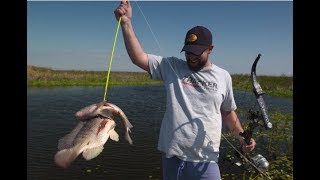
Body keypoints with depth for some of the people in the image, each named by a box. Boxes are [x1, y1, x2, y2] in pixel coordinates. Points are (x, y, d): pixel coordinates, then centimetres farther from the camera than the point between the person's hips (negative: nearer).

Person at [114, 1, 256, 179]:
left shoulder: (223, 76, 5)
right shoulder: (172, 67, 0)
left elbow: (228, 112, 15)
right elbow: (139, 57, -9)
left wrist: (242, 137, 3)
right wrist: (126, 23, -17)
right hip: (171, 155, 1)